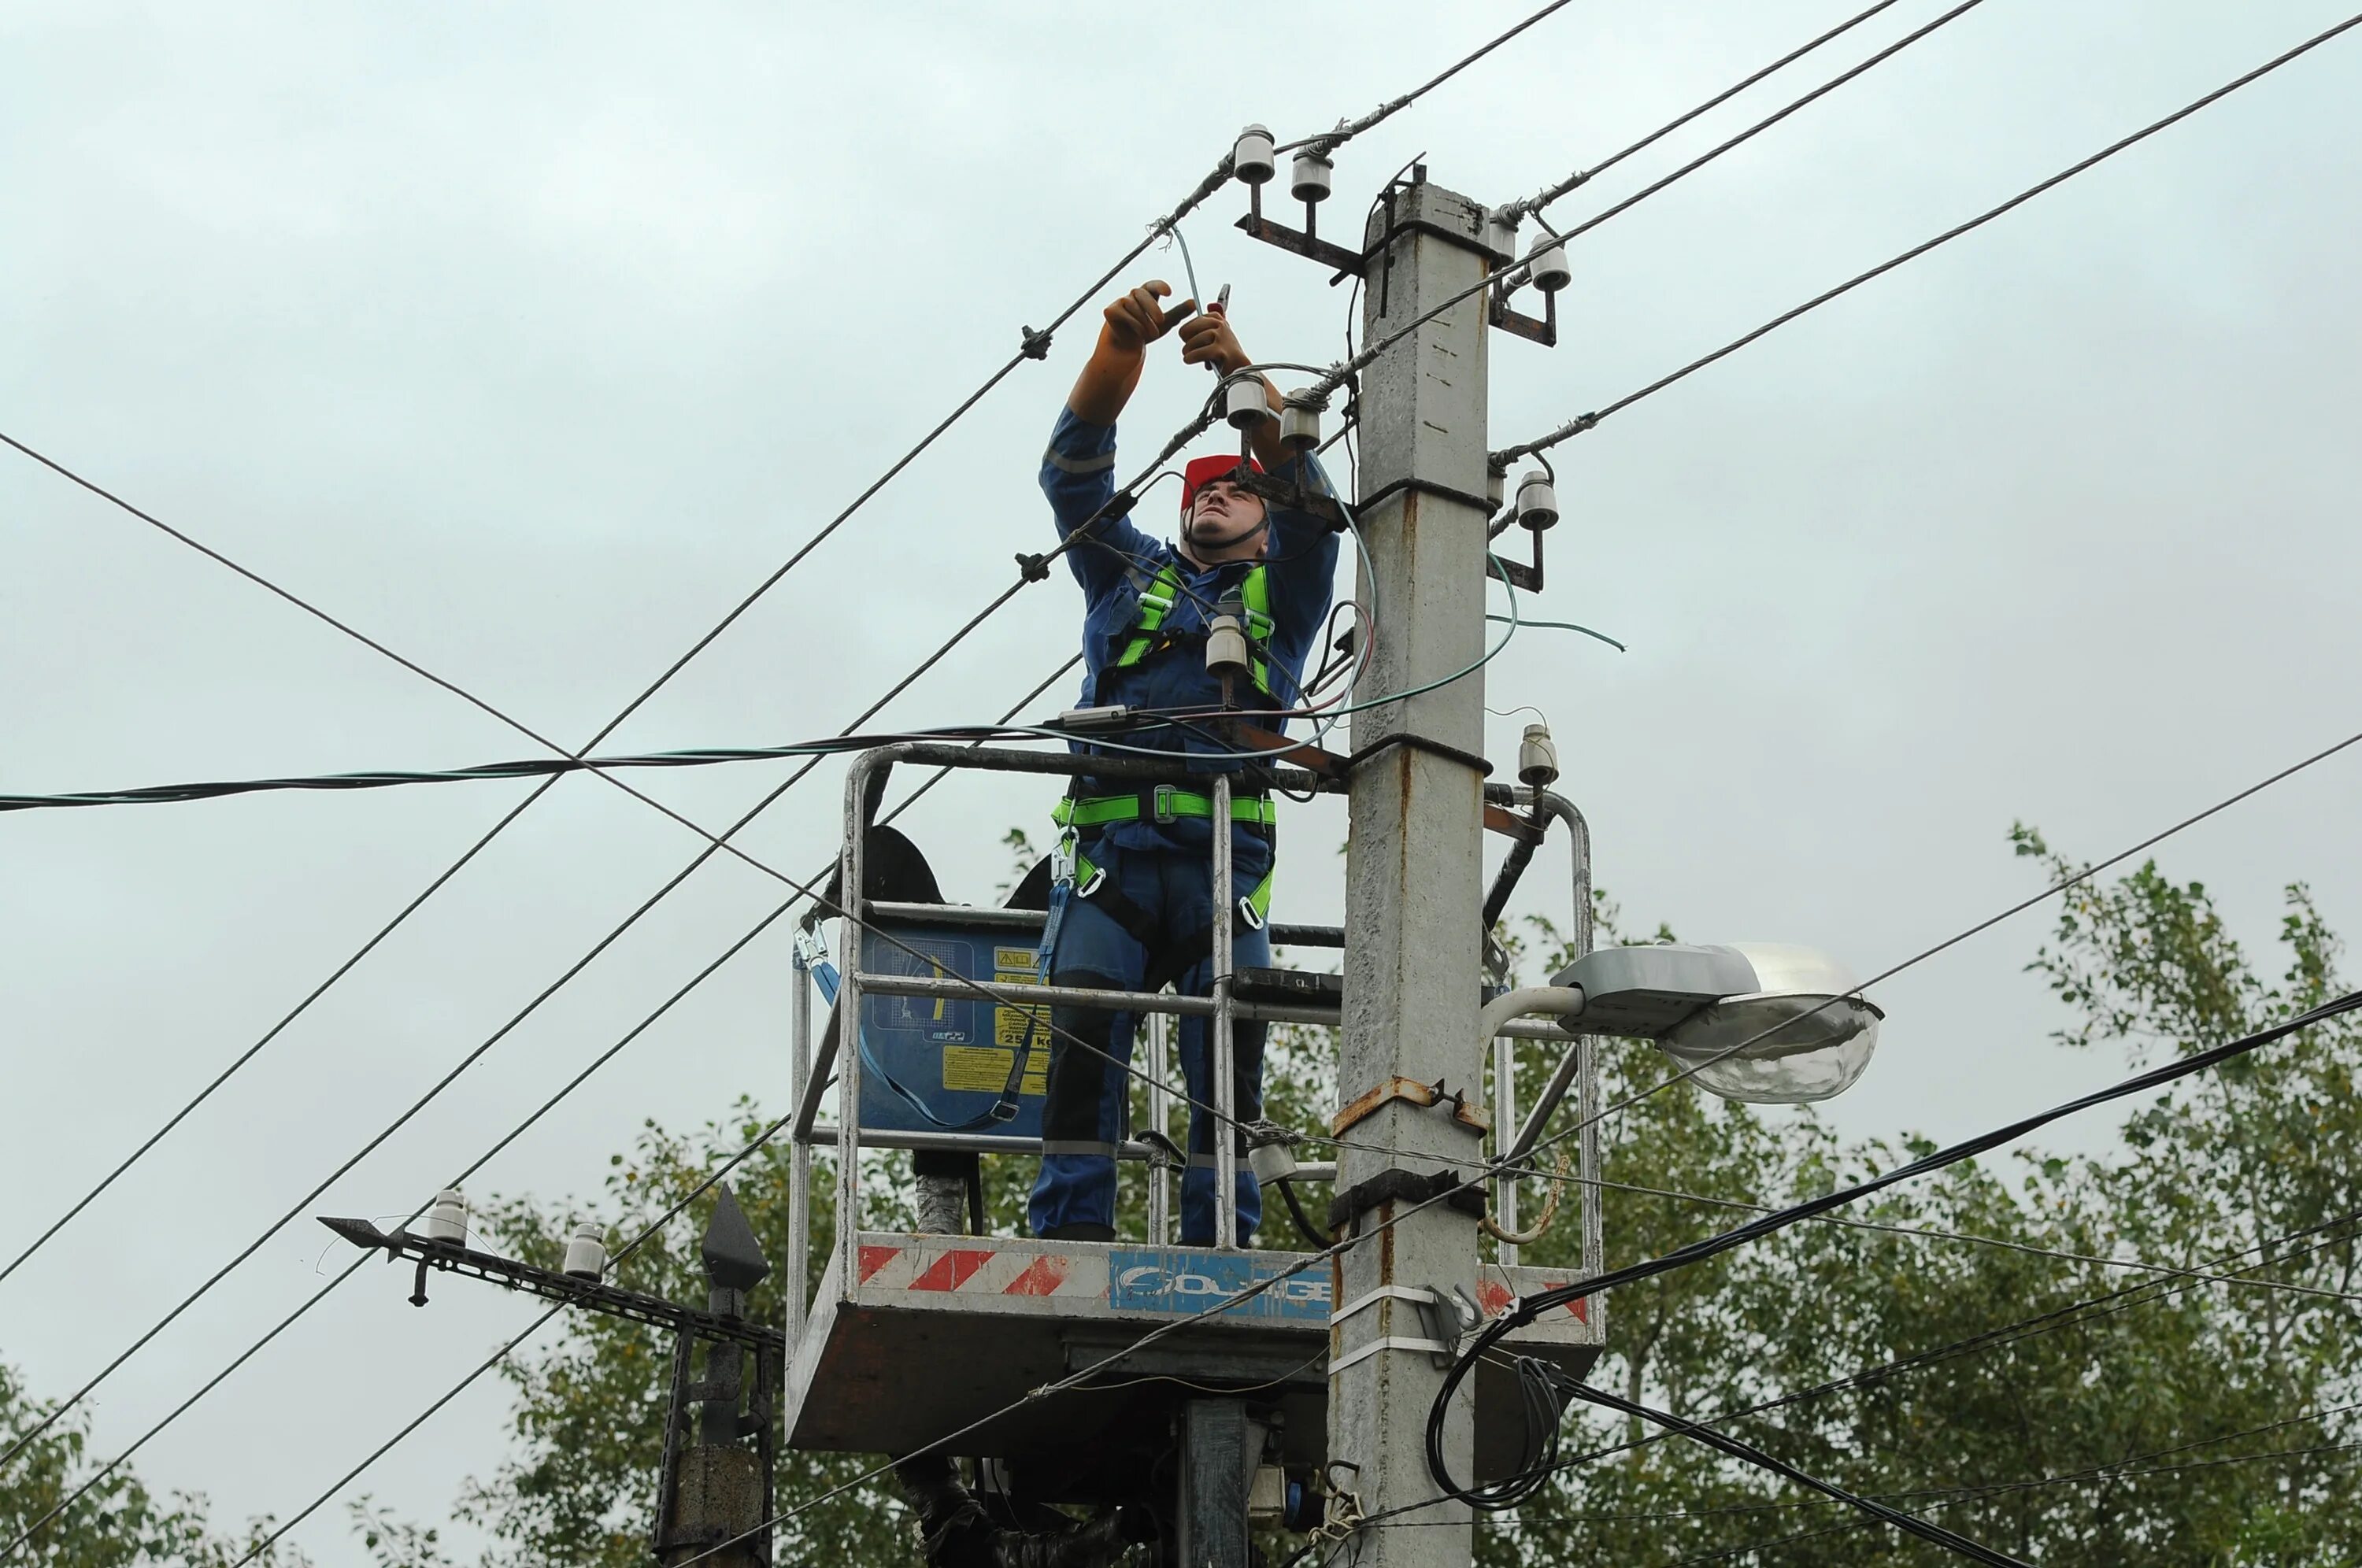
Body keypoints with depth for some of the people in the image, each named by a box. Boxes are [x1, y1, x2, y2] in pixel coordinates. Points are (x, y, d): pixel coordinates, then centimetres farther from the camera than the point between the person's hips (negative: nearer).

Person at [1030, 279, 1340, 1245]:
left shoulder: (1282, 594, 24)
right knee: (1082, 1023, -18)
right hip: (1113, 849, 0)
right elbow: (1073, 473, 14)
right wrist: (1119, 350, -3)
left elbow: (1306, 491, 7)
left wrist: (1241, 372, -8)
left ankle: (1220, 1246, -12)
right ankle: (1069, 1233, -21)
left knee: (1228, 1051, -11)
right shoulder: (1129, 574, 28)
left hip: (1226, 860, 0)